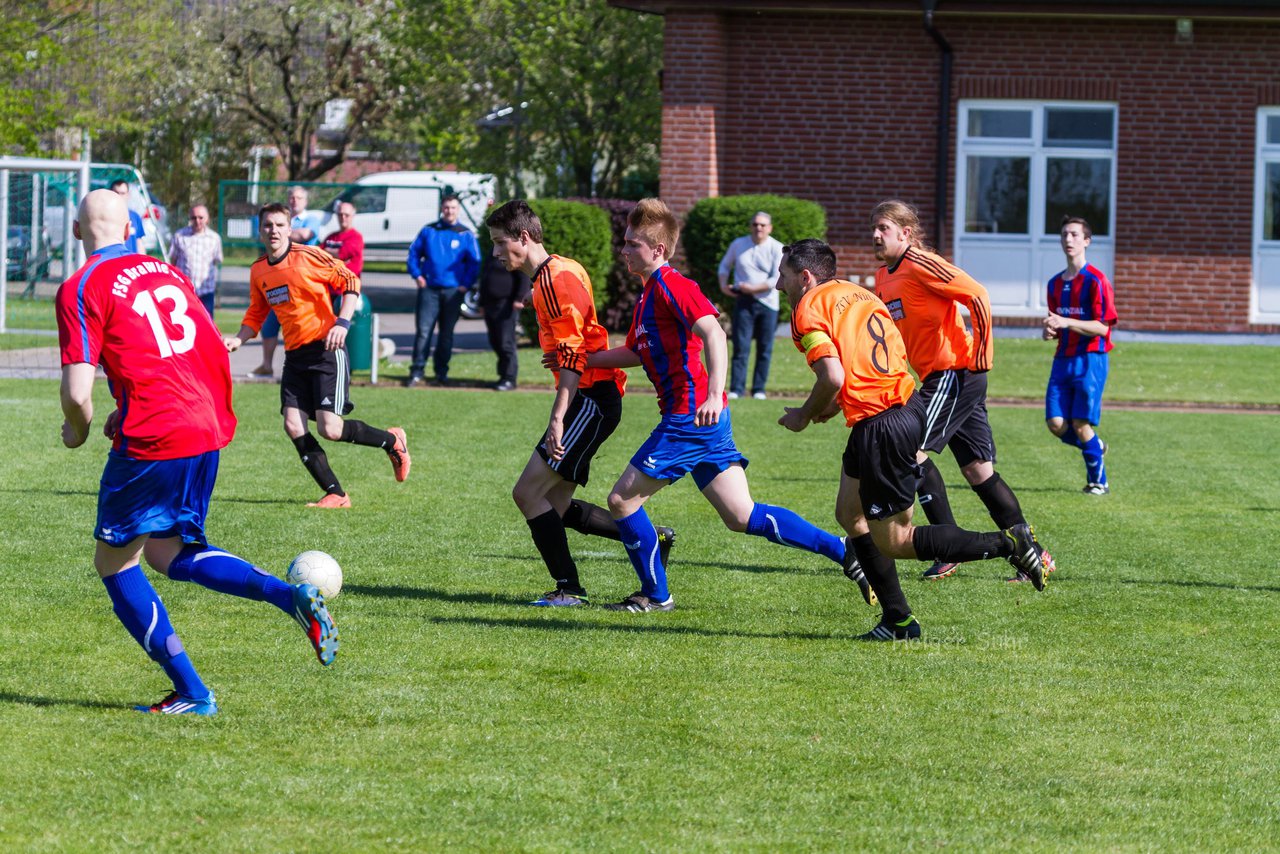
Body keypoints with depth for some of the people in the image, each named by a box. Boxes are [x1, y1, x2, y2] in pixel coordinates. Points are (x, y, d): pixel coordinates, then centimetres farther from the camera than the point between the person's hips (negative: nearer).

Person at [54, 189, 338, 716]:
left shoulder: (81, 289, -6)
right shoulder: (166, 271, 16)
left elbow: (78, 392, -14)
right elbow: (214, 353, 20)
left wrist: (77, 431, 10)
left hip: (152, 439, -7)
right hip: (209, 429, 7)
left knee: (114, 562, 9)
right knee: (166, 553, 20)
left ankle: (190, 692, 5)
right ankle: (291, 596, 0)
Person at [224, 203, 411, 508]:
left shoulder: (309, 256, -9)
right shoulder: (258, 271, 9)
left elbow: (350, 282, -6)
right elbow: (256, 314, 20)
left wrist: (342, 323, -18)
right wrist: (239, 339, 2)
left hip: (326, 349, -6)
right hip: (295, 355, 6)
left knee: (330, 428, -15)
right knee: (293, 426, -8)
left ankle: (392, 441, 13)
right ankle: (336, 494, 1)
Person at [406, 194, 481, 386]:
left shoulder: (466, 235, 3)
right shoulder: (429, 231, 6)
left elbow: (474, 262, 4)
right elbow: (414, 252, 10)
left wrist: (466, 284, -6)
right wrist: (417, 275, -1)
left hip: (453, 291, 0)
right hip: (429, 289, 0)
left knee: (446, 333, 7)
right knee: (423, 331, -8)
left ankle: (441, 372, 14)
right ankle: (416, 372, -8)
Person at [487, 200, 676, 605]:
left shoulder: (555, 280, -15)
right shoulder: (552, 274, 17)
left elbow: (573, 356, -21)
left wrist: (558, 418, -25)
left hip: (591, 400, -10)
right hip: (591, 399, 10)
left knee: (528, 492, -11)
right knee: (555, 507, 9)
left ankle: (569, 588, -7)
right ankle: (652, 539, 16)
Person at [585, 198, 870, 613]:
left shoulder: (670, 287, -11)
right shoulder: (649, 295, 20)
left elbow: (713, 333, -25)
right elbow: (635, 352, 33)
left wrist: (714, 396, -36)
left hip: (691, 417, -10)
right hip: (698, 420, 10)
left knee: (622, 499, -1)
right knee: (742, 517, 8)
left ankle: (655, 595, 10)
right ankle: (846, 552, 6)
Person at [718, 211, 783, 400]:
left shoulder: (777, 249, -4)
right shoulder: (738, 245, 6)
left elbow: (777, 279, -12)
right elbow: (725, 265, 20)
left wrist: (753, 288, -16)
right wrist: (723, 285, 3)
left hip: (767, 304, -1)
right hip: (743, 302, 1)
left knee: (764, 349, 2)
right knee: (741, 347, -6)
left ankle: (759, 389, 9)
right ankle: (736, 389, -6)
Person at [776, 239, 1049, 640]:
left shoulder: (808, 309, -9)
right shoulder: (856, 293, 18)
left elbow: (833, 377, -22)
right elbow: (898, 355, 17)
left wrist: (804, 415, -3)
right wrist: (835, 405, 18)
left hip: (879, 425, -10)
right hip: (907, 402, 10)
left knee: (893, 542, 1)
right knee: (850, 513, 20)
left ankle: (1009, 543, -5)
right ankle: (898, 620, 20)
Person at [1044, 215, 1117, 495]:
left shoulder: (1095, 280, -8)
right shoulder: (1056, 284, 15)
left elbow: (1103, 327, -14)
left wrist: (1066, 323, -23)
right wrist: (1051, 331, 2)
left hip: (1090, 359, -6)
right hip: (1063, 360, 6)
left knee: (1081, 424, -10)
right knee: (1056, 423, -5)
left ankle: (1098, 481, 6)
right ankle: (1095, 447, 24)